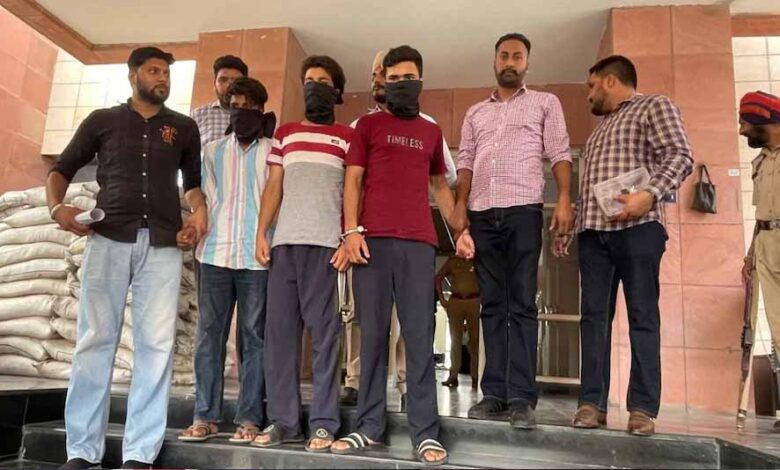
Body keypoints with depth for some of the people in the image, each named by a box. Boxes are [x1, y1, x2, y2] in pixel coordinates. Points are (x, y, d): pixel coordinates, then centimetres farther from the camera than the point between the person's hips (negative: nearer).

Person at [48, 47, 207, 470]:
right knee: (95, 340, -1)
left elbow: (192, 180, 23)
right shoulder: (102, 121, 15)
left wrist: (199, 211, 2)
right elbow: (62, 169, 16)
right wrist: (57, 206, -4)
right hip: (108, 238, 0)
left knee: (156, 344, -6)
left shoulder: (184, 128, 18)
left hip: (163, 243, 1)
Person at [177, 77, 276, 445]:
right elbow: (206, 198, 13)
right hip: (215, 253, 3)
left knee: (253, 337, 1)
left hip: (257, 256, -3)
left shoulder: (274, 151, 8)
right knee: (209, 335, 3)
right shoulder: (212, 150, 17)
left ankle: (249, 418, 6)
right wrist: (202, 236, 1)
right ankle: (205, 416, 9)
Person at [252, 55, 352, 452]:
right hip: (285, 241, 4)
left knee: (323, 333, -3)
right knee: (279, 330, 2)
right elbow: (273, 186, 15)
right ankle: (283, 420, 10)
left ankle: (323, 423, 2)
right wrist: (262, 232, 3)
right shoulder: (285, 133, 21)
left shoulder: (347, 137, 11)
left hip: (325, 243, -4)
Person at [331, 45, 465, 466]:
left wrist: (459, 229, 15)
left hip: (418, 243, 2)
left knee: (419, 337, -2)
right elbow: (353, 179, 6)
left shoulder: (431, 132, 21)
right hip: (373, 240, -1)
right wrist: (351, 229, -7)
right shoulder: (368, 125, 14)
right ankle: (370, 426, 9)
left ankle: (425, 433, 0)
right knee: (373, 335, 1)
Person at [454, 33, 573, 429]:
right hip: (482, 215, 4)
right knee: (492, 306, 3)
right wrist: (460, 205, 1)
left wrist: (564, 199, -12)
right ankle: (494, 393, 6)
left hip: (523, 211, -3)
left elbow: (559, 154, 3)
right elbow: (465, 162, 16)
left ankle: (521, 397, -6)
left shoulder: (545, 103, 14)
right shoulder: (475, 113, 23)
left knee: (522, 305, -7)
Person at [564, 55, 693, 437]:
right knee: (594, 316, 0)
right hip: (592, 231, 7)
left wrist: (650, 194, -22)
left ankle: (643, 408, -2)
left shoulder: (654, 106, 8)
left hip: (637, 227, -7)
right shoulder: (600, 129, 29)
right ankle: (592, 402, 2)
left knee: (642, 316, -5)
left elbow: (680, 157, -6)